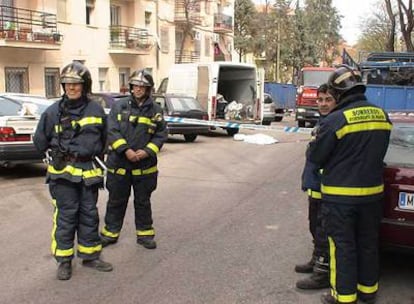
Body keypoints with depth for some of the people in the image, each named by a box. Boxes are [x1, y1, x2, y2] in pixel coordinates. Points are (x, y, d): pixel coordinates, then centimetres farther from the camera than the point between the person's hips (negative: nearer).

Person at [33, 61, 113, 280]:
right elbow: (40, 141, 6)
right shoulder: (53, 112, -3)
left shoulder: (96, 110, 5)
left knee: (89, 215, 10)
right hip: (63, 172, -3)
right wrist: (58, 153, 7)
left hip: (89, 171, 3)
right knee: (66, 216, 0)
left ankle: (90, 256, 23)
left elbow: (103, 138, 19)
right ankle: (64, 260, 11)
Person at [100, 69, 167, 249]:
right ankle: (110, 233, 26)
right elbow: (112, 131, -6)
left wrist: (147, 151, -13)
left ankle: (145, 234, 26)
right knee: (116, 201, 12)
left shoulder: (156, 110, 2)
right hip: (119, 164, 0)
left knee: (143, 201, 13)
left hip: (145, 166, 0)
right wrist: (126, 150, -18)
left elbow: (161, 134, 2)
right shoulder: (119, 106, 0)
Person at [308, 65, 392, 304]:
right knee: (368, 243, 18)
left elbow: (316, 157, -12)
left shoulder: (336, 120, -19)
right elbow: (378, 152, 13)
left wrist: (314, 143, 8)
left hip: (341, 195, -6)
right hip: (372, 191, 6)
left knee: (343, 246, 6)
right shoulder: (382, 115, 2)